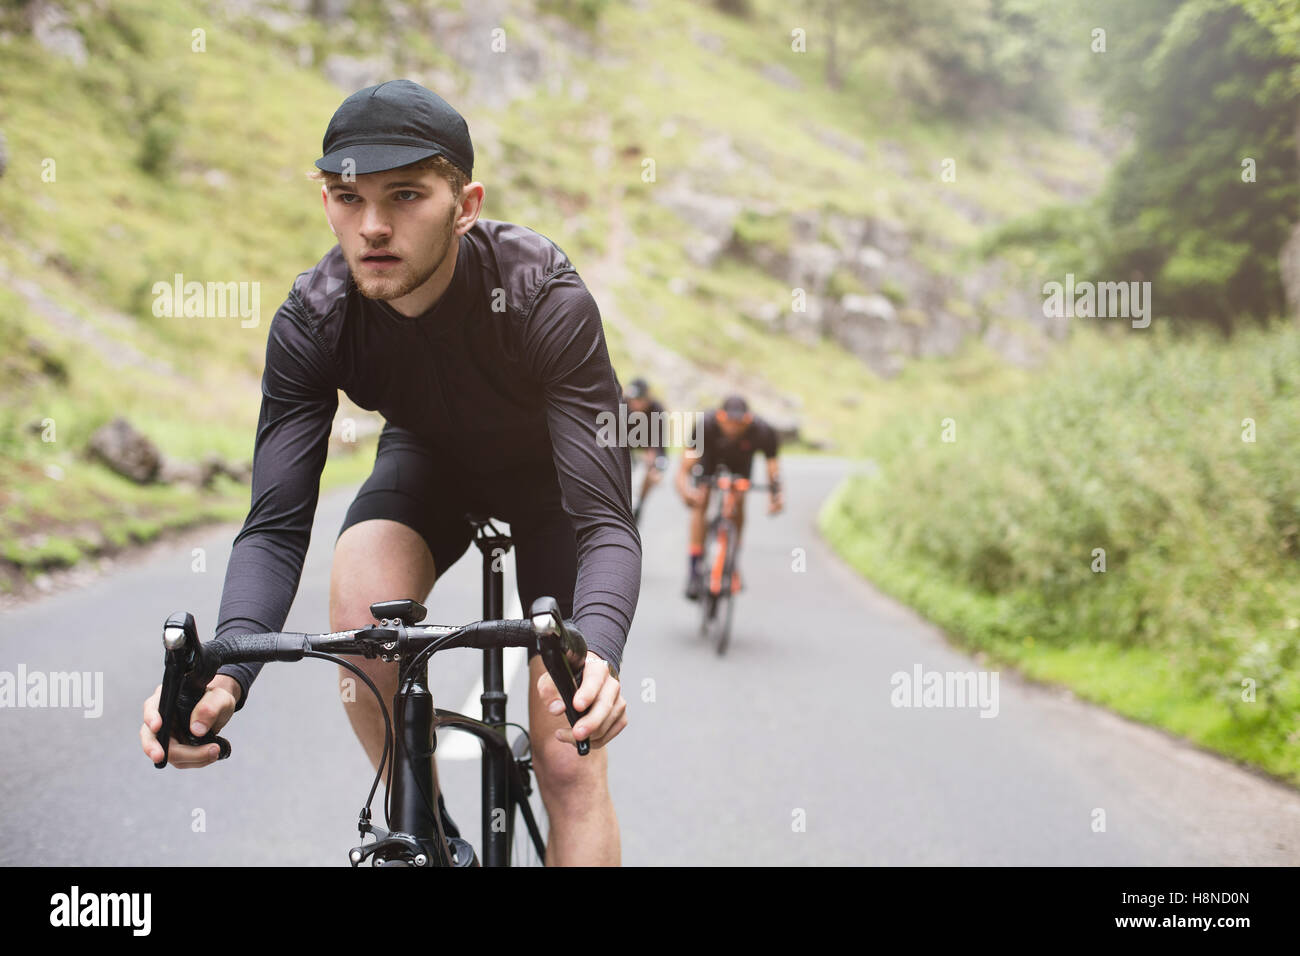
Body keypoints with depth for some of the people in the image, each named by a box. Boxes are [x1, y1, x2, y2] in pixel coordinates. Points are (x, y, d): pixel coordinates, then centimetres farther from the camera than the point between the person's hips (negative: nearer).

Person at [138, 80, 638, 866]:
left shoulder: (545, 300, -37)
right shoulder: (313, 320, -28)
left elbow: (606, 523, -40)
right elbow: (276, 526, -30)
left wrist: (597, 655, -61)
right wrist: (225, 674, -49)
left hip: (548, 468, -2)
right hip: (432, 455, 2)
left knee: (565, 755, -12)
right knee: (362, 598, -30)